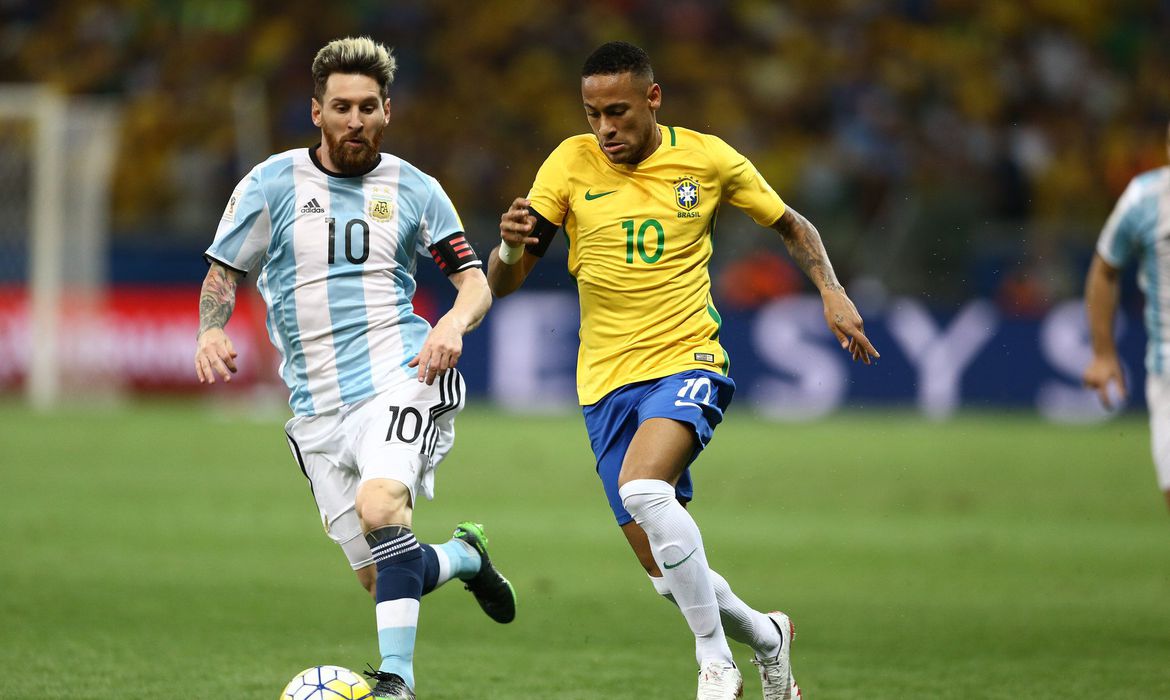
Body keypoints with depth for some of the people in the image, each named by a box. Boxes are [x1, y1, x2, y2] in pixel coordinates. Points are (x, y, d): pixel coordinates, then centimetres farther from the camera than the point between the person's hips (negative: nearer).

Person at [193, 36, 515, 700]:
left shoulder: (414, 190, 5)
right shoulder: (271, 184, 4)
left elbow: (476, 281, 8)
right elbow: (224, 273, 10)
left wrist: (455, 322, -15)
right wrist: (211, 333, -11)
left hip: (403, 378, -2)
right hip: (317, 407, 3)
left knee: (381, 506, -32)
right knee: (380, 577, 1)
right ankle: (464, 555, 36)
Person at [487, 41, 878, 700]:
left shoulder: (708, 158, -1)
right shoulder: (571, 163, -1)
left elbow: (793, 226, 15)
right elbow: (502, 284, -3)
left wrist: (832, 292, -1)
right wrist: (512, 246, -26)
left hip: (686, 363, -3)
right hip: (607, 381, 3)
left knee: (642, 485, -32)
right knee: (666, 569, 2)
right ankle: (764, 636, 32)